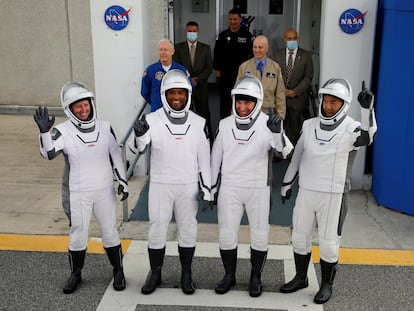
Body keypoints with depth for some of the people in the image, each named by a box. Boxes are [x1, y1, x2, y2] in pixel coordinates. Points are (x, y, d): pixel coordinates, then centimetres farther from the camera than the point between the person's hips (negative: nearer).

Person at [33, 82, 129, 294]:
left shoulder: (104, 127, -2)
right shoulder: (63, 131, -10)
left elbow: (115, 155, 6)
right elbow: (48, 153, -25)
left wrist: (122, 181, 4)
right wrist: (44, 131, -41)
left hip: (104, 191, 2)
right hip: (77, 194, -2)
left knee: (110, 232, 11)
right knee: (78, 235, 9)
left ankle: (118, 271, 28)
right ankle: (75, 274, 29)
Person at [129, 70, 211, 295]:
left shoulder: (198, 123, -1)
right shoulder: (152, 120, -7)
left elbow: (204, 159, 3)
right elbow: (136, 149, -20)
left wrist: (206, 189, 1)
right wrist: (139, 135, -42)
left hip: (188, 186, 1)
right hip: (160, 185, -1)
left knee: (188, 230, 10)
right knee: (157, 230, 7)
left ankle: (186, 274, 26)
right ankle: (155, 273, 25)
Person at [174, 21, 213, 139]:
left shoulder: (205, 48, 8)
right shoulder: (178, 47, 5)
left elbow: (209, 67, 3)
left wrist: (197, 79, -10)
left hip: (201, 86, 1)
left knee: (204, 113, 1)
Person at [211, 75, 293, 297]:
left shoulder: (267, 125, -8)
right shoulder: (225, 125, 0)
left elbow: (286, 152, -19)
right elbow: (216, 158, 8)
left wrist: (277, 133, -37)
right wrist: (212, 187, 11)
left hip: (258, 189, -2)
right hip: (229, 188, 2)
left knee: (259, 235, 7)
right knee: (226, 234, 7)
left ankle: (256, 277, 26)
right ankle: (229, 275, 26)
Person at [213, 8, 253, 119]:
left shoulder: (247, 36, -1)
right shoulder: (222, 36, 4)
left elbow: (252, 54, 0)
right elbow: (216, 54, 7)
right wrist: (217, 70, 1)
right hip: (225, 74, 2)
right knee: (225, 100, 7)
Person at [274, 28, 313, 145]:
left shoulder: (306, 56, 1)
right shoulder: (278, 55, 8)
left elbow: (308, 77, -3)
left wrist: (295, 91, -11)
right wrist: (282, 90, -7)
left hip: (298, 97, -2)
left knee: (295, 127, 0)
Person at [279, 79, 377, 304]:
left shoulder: (351, 129, -11)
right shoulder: (310, 125, 4)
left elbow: (368, 135, -35)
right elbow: (297, 156, 13)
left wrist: (367, 107, -51)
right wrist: (286, 183, 16)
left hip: (334, 196, -4)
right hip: (306, 192, 5)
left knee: (329, 242, 5)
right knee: (300, 236, 13)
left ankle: (327, 285, 24)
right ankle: (300, 278, 32)